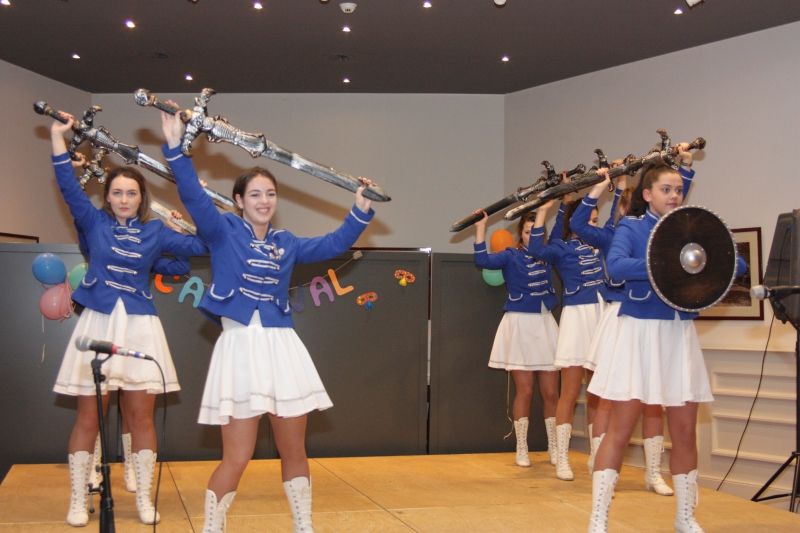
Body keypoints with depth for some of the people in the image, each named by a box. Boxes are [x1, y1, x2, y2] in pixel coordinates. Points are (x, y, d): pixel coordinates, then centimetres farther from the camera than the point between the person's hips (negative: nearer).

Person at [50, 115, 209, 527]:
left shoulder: (154, 232, 9)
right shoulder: (93, 222, 7)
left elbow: (199, 244, 9)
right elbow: (69, 187, -1)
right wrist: (58, 138, -5)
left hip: (139, 327, 1)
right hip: (97, 324, -1)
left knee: (141, 416, 3)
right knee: (88, 417, 1)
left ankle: (144, 499, 13)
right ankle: (78, 500, 12)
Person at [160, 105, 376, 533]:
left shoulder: (286, 243, 14)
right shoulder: (223, 231, 2)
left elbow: (333, 244, 21)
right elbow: (193, 195, -11)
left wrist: (360, 211, 13)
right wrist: (175, 148, -21)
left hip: (282, 347, 4)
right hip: (240, 347, -4)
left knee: (293, 450, 12)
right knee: (236, 458, -4)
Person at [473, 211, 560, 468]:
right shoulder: (511, 256, 0)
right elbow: (483, 260, -17)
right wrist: (481, 227, -19)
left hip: (545, 324, 3)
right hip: (520, 324, -3)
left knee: (551, 392, 3)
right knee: (525, 391, 0)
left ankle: (554, 449, 14)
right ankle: (521, 450, 11)